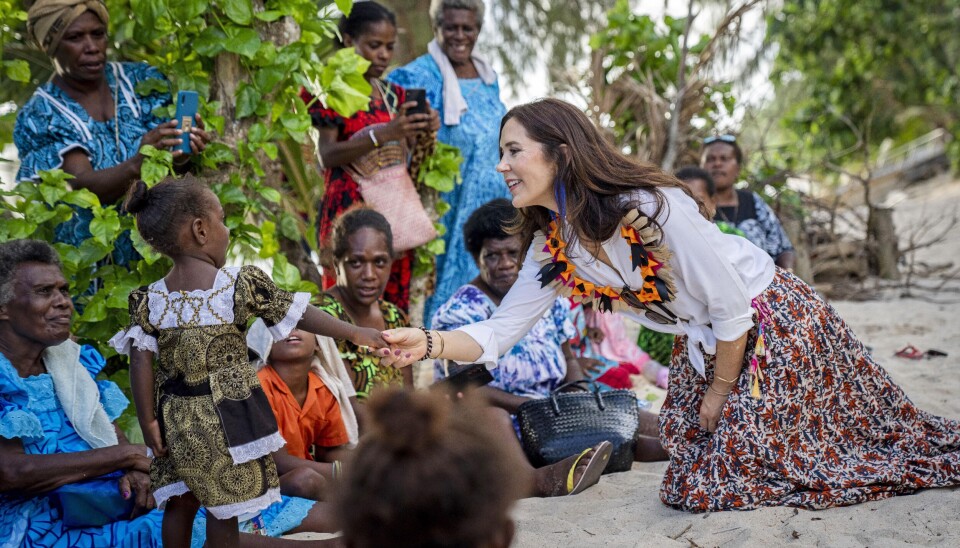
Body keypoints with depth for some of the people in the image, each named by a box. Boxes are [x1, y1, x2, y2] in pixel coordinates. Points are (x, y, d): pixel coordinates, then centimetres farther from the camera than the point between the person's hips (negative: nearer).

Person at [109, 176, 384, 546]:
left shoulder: (150, 300, -2)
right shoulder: (240, 285, -11)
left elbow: (141, 364, -5)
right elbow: (300, 315, -7)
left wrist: (148, 422, 2)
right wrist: (356, 333, 1)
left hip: (177, 419, 4)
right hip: (224, 418, -4)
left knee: (180, 501, 17)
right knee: (223, 507, 6)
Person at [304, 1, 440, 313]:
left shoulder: (395, 96, 15)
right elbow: (327, 154, -15)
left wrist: (423, 136, -7)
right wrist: (383, 134, -26)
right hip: (350, 208, -6)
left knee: (396, 297, 3)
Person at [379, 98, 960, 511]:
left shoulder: (653, 209, -31)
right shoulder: (552, 243, -8)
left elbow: (731, 309, -24)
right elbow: (499, 333, -8)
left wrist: (721, 390, -12)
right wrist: (428, 342, -25)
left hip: (769, 319, -7)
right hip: (706, 344, 8)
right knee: (699, 475, 9)